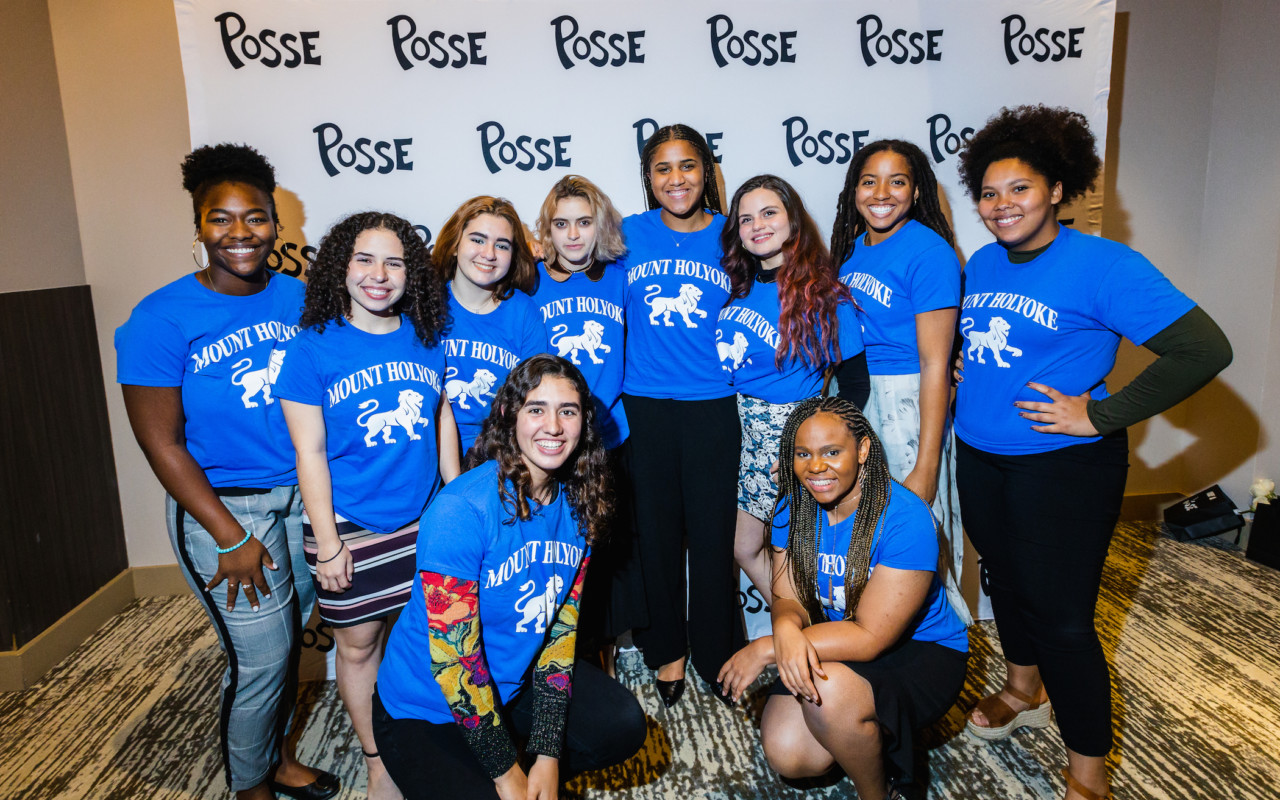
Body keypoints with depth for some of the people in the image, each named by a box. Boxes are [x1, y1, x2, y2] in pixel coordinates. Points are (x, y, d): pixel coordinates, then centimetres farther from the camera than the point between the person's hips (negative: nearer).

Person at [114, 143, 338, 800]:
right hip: (224, 505, -4)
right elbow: (160, 442, -11)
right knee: (260, 658, 6)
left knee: (289, 638, 18)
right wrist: (232, 537, -13)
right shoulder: (162, 318, -12)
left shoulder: (298, 297, 0)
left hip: (303, 497, 4)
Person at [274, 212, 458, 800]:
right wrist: (327, 544, -9)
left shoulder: (426, 337, 1)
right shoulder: (314, 347, -9)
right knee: (358, 643, 13)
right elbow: (309, 453, -8)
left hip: (422, 520, 3)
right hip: (349, 527, -2)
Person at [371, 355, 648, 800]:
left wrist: (547, 756, -11)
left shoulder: (577, 507, -7)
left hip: (515, 680, 6)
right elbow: (453, 655, -26)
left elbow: (561, 627, -5)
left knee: (624, 726, -5)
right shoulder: (461, 510, -28)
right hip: (424, 707, -6)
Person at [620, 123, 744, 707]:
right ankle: (667, 650, 30)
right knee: (656, 533, 10)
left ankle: (718, 654, 26)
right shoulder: (629, 235, 4)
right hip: (642, 407, 1)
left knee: (712, 535, 6)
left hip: (712, 407, 0)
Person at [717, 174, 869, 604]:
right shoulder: (735, 283, 5)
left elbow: (855, 388, -8)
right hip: (730, 422, 5)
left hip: (783, 434, -5)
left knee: (744, 545, 2)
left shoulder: (826, 299, -10)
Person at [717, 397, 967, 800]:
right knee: (786, 754, -16)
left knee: (827, 691, -34)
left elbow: (871, 637, -26)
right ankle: (868, 733, 15)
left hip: (921, 652, -5)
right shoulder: (792, 509, -5)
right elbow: (788, 599, -4)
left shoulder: (905, 520, -25)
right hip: (834, 652, 5)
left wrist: (765, 648, -27)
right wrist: (787, 630, -31)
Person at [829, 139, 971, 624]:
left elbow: (934, 363, -16)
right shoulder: (851, 246, 8)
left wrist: (925, 468, -19)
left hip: (906, 402, -6)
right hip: (849, 398, 7)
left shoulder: (928, 252, -13)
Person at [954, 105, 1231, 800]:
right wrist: (967, 389, 8)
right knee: (1004, 578, 21)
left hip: (1063, 467, -7)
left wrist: (1098, 417, -20)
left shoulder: (1101, 265, -15)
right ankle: (1024, 690, 47)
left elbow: (1204, 349, -20)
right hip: (978, 458, 7)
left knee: (1063, 618, -2)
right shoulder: (981, 264, 6)